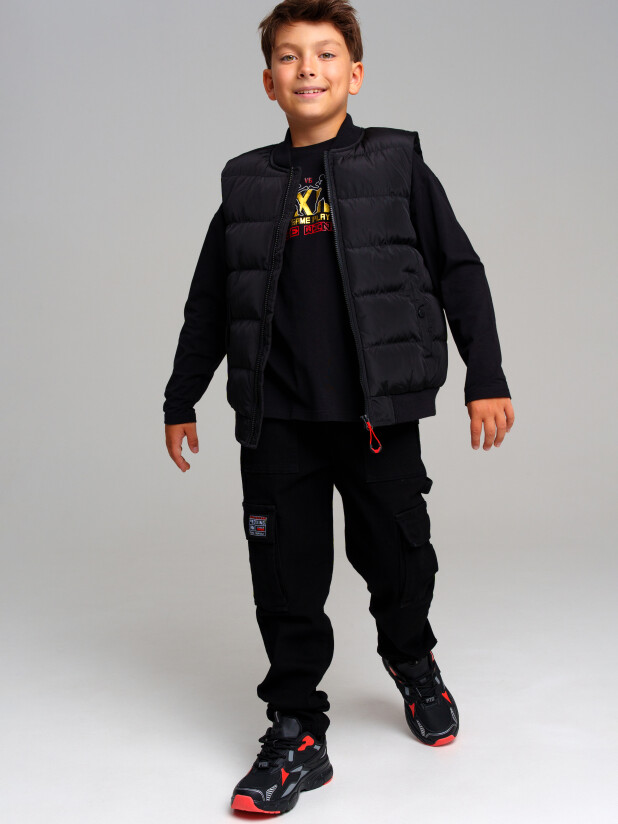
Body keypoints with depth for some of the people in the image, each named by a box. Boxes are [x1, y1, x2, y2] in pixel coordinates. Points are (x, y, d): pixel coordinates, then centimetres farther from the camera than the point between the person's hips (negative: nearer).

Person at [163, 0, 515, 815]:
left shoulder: (398, 166, 3)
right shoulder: (247, 184, 9)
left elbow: (460, 273, 3)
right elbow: (209, 304, 16)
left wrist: (487, 378, -2)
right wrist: (181, 401, 19)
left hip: (380, 412, -1)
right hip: (277, 421, 2)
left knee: (398, 556, 9)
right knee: (286, 580, 4)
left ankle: (412, 661, 41)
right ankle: (297, 735, 20)